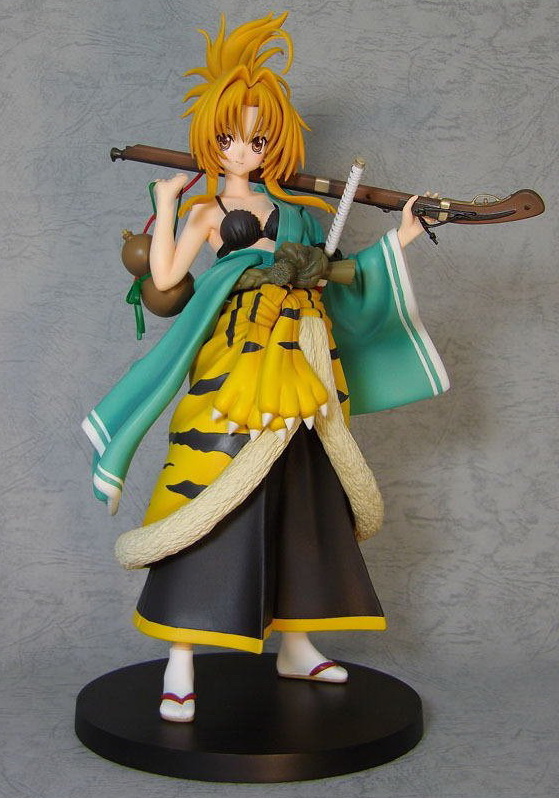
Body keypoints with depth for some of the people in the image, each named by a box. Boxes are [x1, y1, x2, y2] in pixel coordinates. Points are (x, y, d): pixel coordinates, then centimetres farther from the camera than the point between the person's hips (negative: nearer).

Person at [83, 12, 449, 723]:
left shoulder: (289, 209, 18)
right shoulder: (208, 212, 4)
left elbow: (321, 274, 18)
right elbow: (164, 276, -11)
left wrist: (395, 243, 20)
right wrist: (165, 203, -10)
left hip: (299, 369, 6)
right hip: (237, 364, -6)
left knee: (301, 501, 11)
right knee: (220, 502, -10)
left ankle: (295, 643, 25)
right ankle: (180, 663, -4)